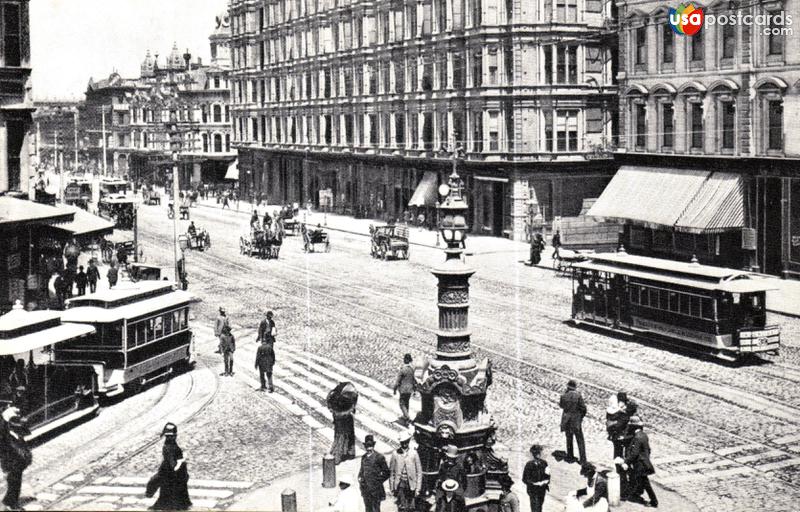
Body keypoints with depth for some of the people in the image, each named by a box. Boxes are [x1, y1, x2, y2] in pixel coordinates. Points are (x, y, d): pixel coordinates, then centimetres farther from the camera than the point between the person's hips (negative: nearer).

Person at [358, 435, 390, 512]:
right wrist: (360, 478, 8)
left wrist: (378, 481, -6)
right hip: (365, 488, 6)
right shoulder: (364, 457, 11)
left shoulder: (379, 457, -6)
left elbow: (386, 472, -3)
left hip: (375, 488, -6)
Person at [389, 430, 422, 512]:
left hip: (411, 483, 1)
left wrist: (418, 488, -1)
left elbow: (419, 472, 2)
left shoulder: (414, 453, 0)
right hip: (400, 483, -1)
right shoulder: (395, 454, 0)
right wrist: (391, 487, 5)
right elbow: (391, 472, 6)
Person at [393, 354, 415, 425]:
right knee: (406, 403, 21)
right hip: (410, 389, 6)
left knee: (402, 404, 1)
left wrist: (395, 390, -1)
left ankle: (408, 418, -14)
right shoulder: (413, 369, -3)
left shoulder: (402, 369, -19)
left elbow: (398, 381, -13)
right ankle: (405, 417, 33)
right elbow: (415, 380, 5)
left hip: (403, 389, -6)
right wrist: (414, 389, 17)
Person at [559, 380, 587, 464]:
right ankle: (583, 460, 4)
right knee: (580, 440, 6)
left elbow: (561, 405, 7)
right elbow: (583, 408, -12)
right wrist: (582, 416, 6)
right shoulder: (578, 396, -16)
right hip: (576, 420, -2)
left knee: (569, 438, 19)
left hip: (567, 420, 2)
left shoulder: (564, 396, -10)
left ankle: (570, 457, 26)